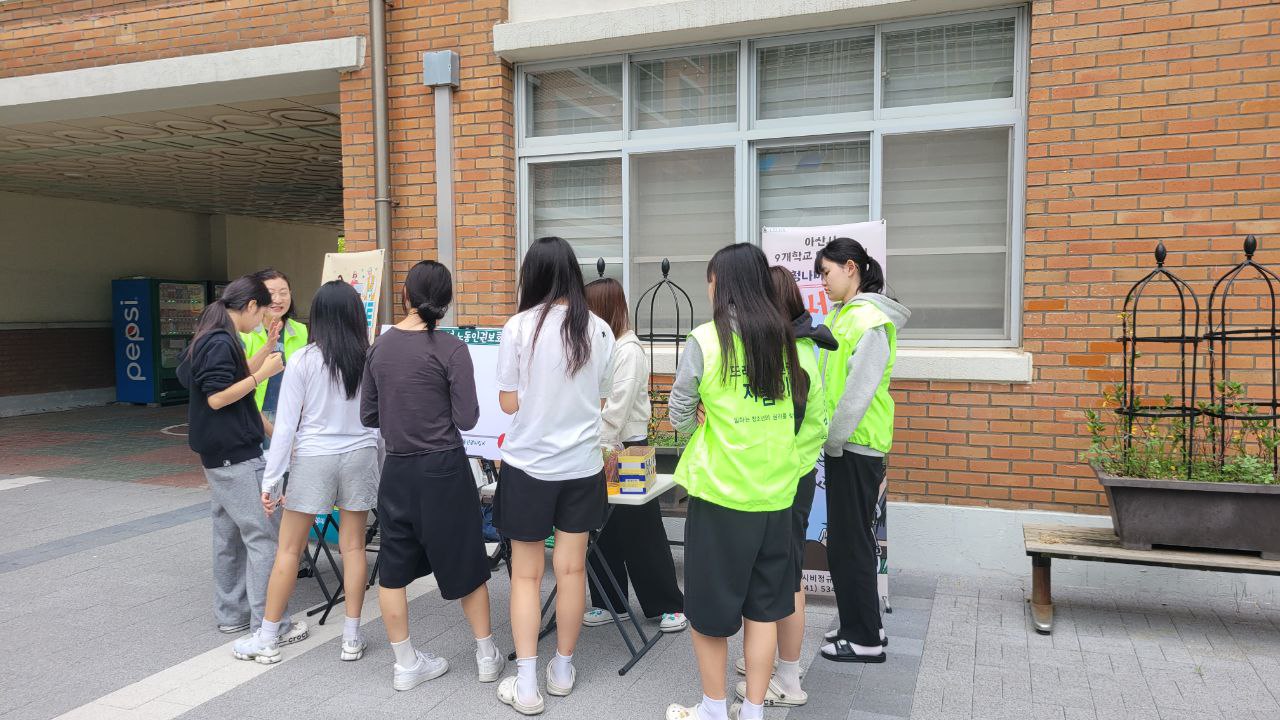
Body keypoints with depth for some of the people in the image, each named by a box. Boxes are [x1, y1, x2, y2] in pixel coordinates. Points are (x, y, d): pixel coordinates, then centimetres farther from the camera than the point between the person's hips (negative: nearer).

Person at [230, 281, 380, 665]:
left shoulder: (303, 361, -9)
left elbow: (286, 425, -8)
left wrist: (271, 480, -2)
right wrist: (378, 471, 10)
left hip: (313, 459, -2)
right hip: (359, 456, 2)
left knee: (288, 549, 10)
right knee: (353, 547, 10)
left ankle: (267, 640, 20)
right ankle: (351, 637, 18)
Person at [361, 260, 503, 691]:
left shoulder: (380, 346, 1)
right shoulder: (450, 349, -14)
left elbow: (368, 415, 8)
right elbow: (467, 419, -13)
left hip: (396, 469, 4)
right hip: (443, 469, -4)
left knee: (393, 567, 14)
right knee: (464, 564, 12)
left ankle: (406, 665, 23)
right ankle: (487, 656, 25)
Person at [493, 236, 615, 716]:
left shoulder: (519, 326, -11)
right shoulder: (599, 330, -3)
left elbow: (508, 403, -7)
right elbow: (602, 401, 6)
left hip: (529, 463, -2)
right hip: (581, 464, 3)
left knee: (526, 573, 8)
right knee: (571, 569, 13)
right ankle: (562, 670, 27)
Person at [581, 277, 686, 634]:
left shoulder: (629, 351, -14)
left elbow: (618, 409, -20)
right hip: (603, 450, 8)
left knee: (642, 534, 2)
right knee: (603, 533, 11)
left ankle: (670, 605, 15)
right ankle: (611, 603, 23)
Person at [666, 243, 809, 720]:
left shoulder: (707, 339, -12)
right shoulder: (783, 337, 2)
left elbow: (678, 414, -6)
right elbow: (797, 407, 11)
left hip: (720, 490, -5)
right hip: (775, 490, 5)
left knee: (708, 606, 12)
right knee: (763, 608, 15)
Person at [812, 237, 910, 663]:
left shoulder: (870, 321, -17)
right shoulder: (841, 315, 12)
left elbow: (859, 393, -21)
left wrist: (830, 443, -16)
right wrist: (828, 440, 11)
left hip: (857, 448, -9)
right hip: (843, 445, 9)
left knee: (849, 543, 0)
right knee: (849, 540, 18)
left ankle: (865, 640, 13)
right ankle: (862, 624, 31)